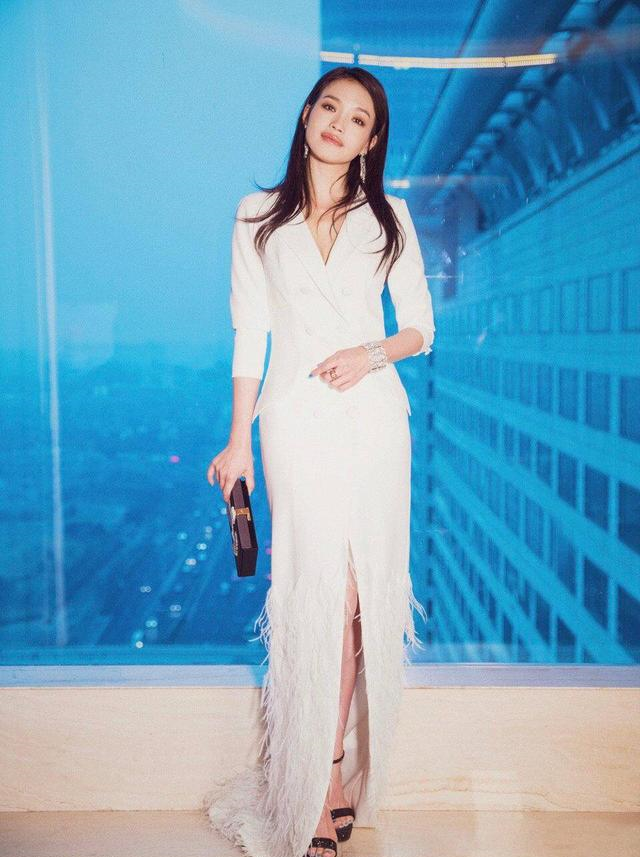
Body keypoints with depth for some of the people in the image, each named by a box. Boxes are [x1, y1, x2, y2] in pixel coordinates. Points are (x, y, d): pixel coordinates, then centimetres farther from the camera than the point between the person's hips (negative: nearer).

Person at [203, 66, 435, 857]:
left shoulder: (388, 218, 9)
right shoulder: (258, 217, 8)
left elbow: (421, 327, 10)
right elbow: (249, 335, 7)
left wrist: (375, 352, -11)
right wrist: (238, 441, 4)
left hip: (372, 416, 1)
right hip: (294, 417, -1)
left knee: (356, 591, 1)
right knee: (316, 593, -5)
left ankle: (327, 775, 14)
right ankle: (327, 787, 6)